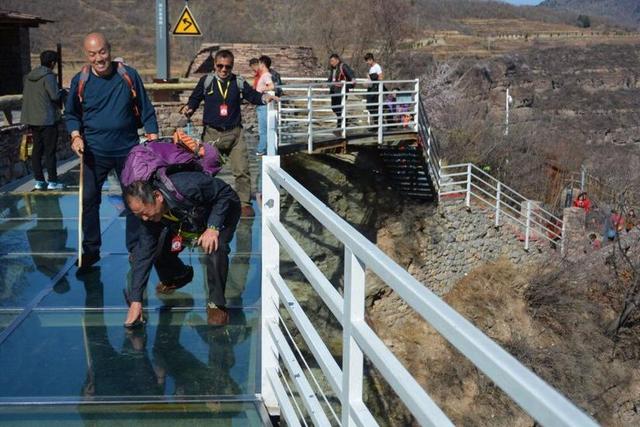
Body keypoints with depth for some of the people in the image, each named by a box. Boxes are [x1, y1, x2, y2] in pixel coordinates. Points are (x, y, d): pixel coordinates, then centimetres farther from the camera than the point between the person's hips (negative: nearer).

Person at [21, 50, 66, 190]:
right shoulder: (48, 76, -13)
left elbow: (25, 96, 15)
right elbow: (55, 96, -18)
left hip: (32, 119, 7)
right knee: (50, 151, -2)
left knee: (37, 150, 10)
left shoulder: (29, 77, 11)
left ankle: (39, 180, 12)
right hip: (47, 119, -7)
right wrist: (61, 92, 1)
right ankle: (52, 181, 0)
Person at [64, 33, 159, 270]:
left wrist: (152, 135, -5)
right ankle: (90, 250, 16)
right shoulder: (80, 81, -3)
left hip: (128, 150, 0)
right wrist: (75, 136, -8)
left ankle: (135, 249, 23)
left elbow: (146, 109, 2)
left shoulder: (129, 76, -5)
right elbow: (71, 114, 8)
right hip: (94, 152, 0)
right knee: (88, 200, 1)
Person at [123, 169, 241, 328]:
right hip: (189, 222, 6)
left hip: (223, 209, -6)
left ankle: (216, 304, -14)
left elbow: (225, 192, -29)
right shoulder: (149, 217, -22)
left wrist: (213, 228, -38)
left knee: (215, 249, -34)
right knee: (157, 251, -7)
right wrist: (136, 301, -23)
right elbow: (144, 255, -19)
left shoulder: (186, 187, -42)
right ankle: (178, 277, 30)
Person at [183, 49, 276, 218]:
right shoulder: (206, 81, 1)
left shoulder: (239, 83, 4)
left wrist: (264, 97, -19)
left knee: (242, 170, -2)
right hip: (212, 133, -1)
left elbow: (252, 95, 2)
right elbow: (195, 99, 7)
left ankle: (244, 203, 10)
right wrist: (190, 108, -14)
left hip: (235, 133, 1)